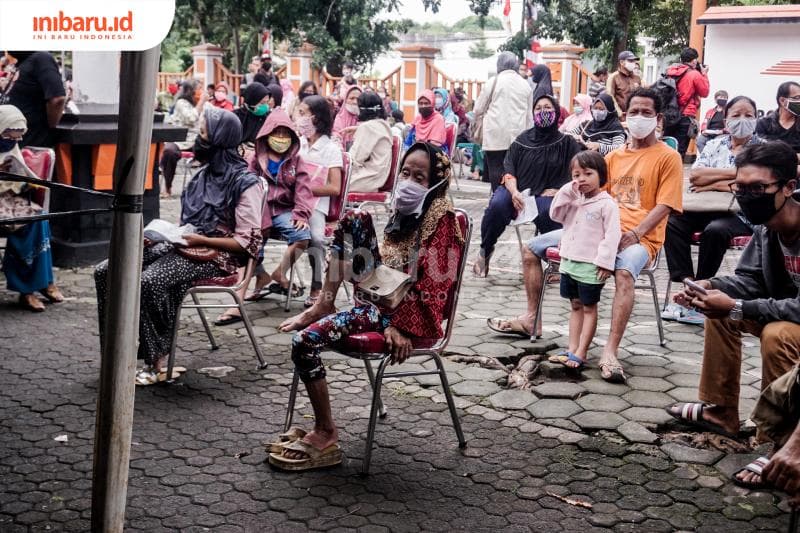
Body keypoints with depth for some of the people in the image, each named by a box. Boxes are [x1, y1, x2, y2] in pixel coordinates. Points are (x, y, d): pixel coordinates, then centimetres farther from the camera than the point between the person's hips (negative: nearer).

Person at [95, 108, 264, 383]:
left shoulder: (246, 183, -9)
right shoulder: (206, 174, 16)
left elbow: (247, 242, -15)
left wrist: (201, 240, -19)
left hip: (217, 255, -8)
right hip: (187, 244, 8)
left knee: (150, 281, -34)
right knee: (106, 272, -7)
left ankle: (158, 362, -20)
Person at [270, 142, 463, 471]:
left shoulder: (442, 217, -9)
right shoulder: (404, 209, 17)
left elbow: (434, 284, -15)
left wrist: (401, 326, -20)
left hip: (413, 313, -8)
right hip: (381, 298, 9)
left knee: (306, 339, -21)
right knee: (356, 218, -4)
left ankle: (326, 437, -10)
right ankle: (323, 306, -5)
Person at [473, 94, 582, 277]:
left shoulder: (566, 143, 8)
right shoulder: (522, 140, 12)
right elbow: (509, 170, 5)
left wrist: (557, 190, -12)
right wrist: (514, 192, -15)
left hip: (547, 194, -2)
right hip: (517, 190, 2)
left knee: (548, 212, -37)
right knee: (497, 204, -31)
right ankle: (485, 252, -8)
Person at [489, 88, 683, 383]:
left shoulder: (668, 157, 0)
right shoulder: (614, 156, 18)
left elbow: (664, 206, -8)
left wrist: (634, 234, -22)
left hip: (640, 237, -6)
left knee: (624, 272, -42)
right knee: (532, 249, 1)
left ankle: (610, 352, -44)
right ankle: (531, 319, 9)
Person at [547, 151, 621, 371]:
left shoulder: (607, 204, -12)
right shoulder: (573, 200, 10)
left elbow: (612, 235, -15)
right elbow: (556, 215, 8)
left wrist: (605, 262, -20)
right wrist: (566, 193, -3)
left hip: (591, 266, -7)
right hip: (569, 262, 7)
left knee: (589, 308, 4)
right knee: (575, 306, 14)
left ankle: (580, 354, 5)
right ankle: (572, 350, 19)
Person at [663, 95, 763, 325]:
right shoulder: (715, 145, 15)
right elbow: (694, 175, -1)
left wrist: (711, 183, -8)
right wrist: (734, 172, -8)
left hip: (740, 215, -4)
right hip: (704, 208, 4)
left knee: (715, 230, -35)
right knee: (672, 221, -23)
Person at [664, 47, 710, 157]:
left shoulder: (670, 71, 6)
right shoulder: (695, 74, -10)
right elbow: (704, 92, 0)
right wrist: (704, 75, 10)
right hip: (686, 116, -5)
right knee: (679, 150, -3)